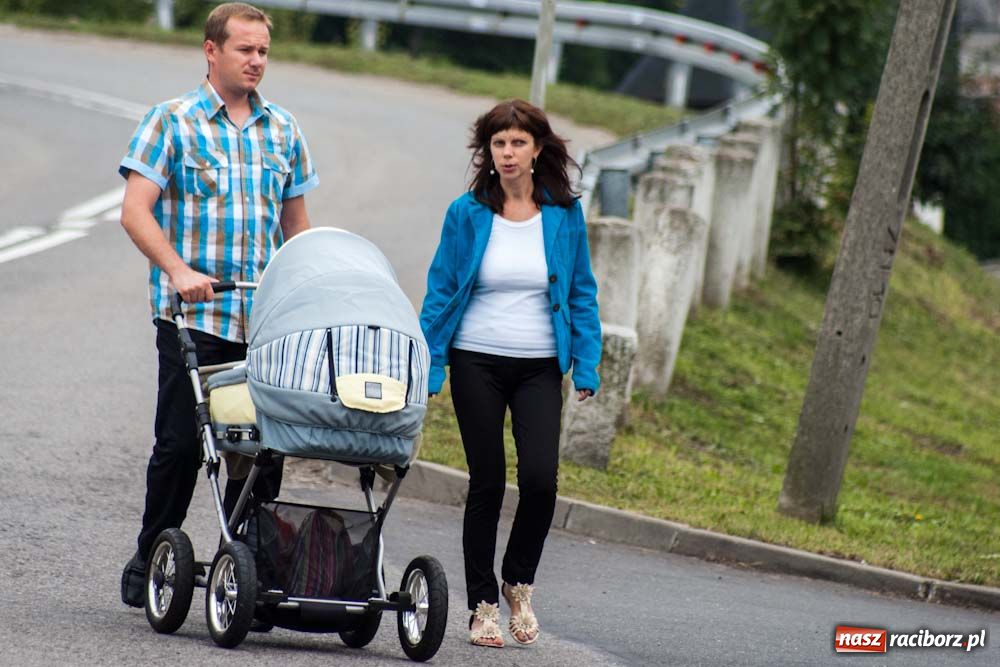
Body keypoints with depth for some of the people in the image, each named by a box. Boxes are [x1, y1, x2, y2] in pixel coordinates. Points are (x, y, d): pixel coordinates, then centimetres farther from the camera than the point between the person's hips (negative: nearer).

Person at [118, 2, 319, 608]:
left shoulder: (283, 129, 14)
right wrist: (178, 271, -19)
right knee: (181, 442, -3)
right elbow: (136, 210, -7)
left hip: (267, 322, 4)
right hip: (192, 313, -4)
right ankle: (151, 560, 11)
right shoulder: (173, 121, 1)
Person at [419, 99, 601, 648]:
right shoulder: (467, 213, -2)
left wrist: (587, 366, 2)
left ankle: (519, 583, 12)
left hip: (539, 368, 1)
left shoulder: (565, 215, 1)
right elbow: (440, 292, 2)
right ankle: (483, 606, 12)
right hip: (477, 364, -1)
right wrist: (427, 368, -3)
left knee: (540, 478, -13)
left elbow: (581, 294, 8)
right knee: (487, 482, 1)